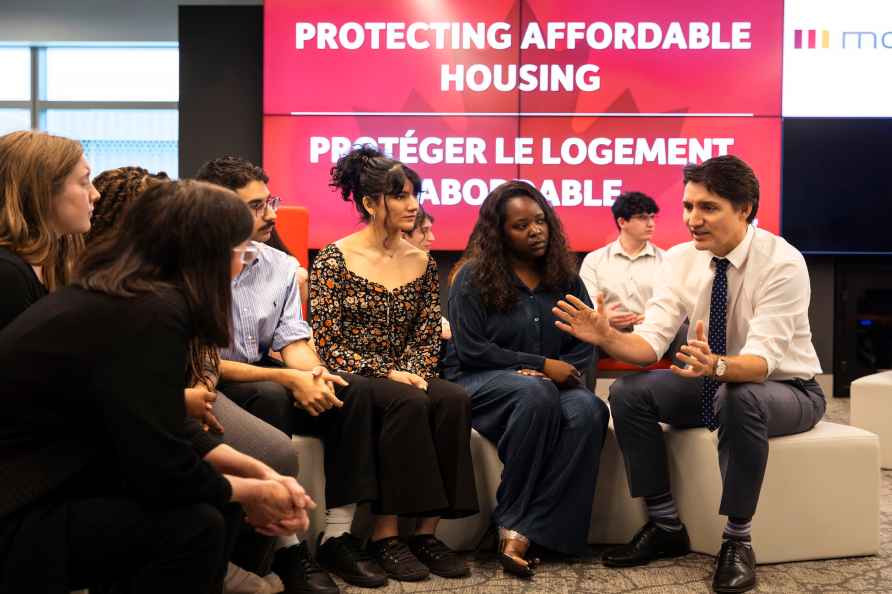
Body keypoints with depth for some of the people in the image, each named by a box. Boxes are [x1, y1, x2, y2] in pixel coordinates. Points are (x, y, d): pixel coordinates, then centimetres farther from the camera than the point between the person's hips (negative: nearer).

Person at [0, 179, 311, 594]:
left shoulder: (118, 298, 4)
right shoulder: (151, 315, -25)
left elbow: (168, 433, 8)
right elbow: (164, 470, -23)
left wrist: (260, 472, 3)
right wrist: (251, 492, -6)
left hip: (41, 485, 9)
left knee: (215, 497, 3)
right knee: (193, 523, -20)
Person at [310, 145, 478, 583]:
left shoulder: (421, 262, 9)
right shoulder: (334, 260, -6)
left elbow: (428, 335, 8)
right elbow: (326, 344, -11)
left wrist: (414, 373, -13)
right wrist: (387, 374, -19)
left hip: (404, 377, 5)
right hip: (351, 381, -4)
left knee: (454, 400, -26)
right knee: (408, 403, -34)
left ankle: (426, 531, -20)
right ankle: (385, 534, -23)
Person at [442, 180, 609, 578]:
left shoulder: (564, 276, 10)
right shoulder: (474, 277, -3)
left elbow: (587, 341, 6)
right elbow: (470, 350, -11)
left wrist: (567, 370, -17)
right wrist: (542, 366, -15)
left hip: (550, 383, 4)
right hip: (481, 382, -4)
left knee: (588, 411, -30)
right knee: (535, 393, -37)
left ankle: (521, 531, -28)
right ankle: (513, 521, -22)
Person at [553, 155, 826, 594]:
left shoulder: (782, 263, -24)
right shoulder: (683, 259, -9)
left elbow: (762, 360, -34)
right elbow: (651, 342, -16)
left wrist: (715, 364, -55)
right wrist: (606, 337, -37)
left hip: (786, 390, -5)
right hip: (714, 384, 5)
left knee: (740, 399, -39)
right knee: (628, 392, -18)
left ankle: (737, 540, -19)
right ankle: (666, 526, -4)